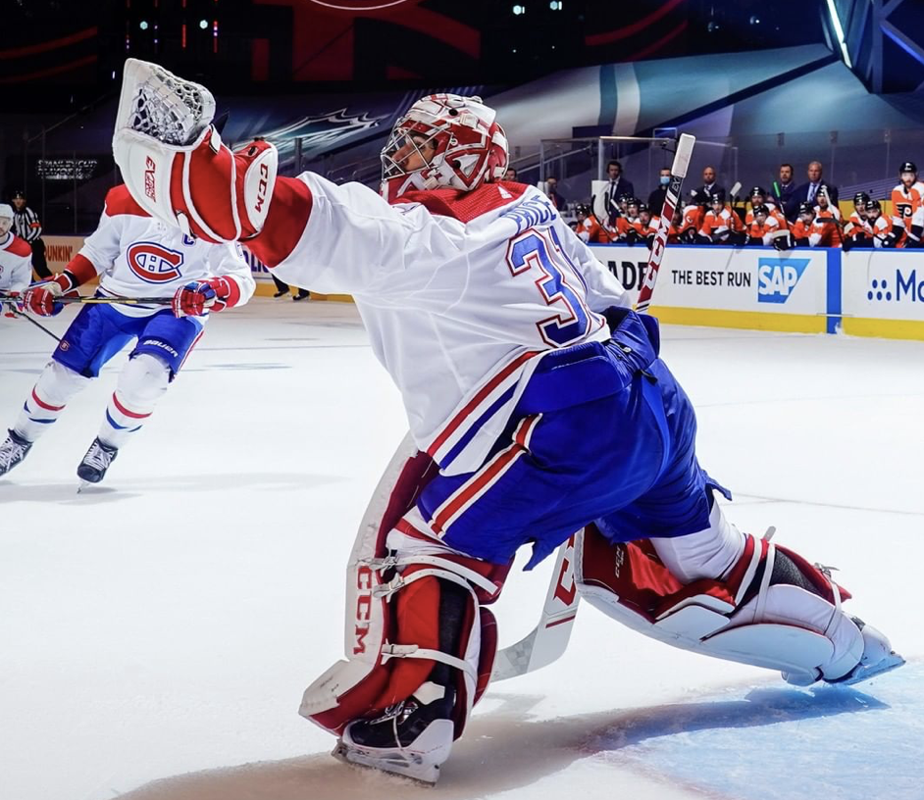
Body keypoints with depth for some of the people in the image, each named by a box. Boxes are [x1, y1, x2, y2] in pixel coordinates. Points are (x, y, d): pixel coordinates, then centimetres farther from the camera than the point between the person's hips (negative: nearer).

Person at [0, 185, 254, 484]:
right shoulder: (123, 202, -15)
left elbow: (242, 280, -24)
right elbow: (96, 253, 2)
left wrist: (212, 293, -44)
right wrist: (58, 285, -7)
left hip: (177, 308, -3)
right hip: (115, 300, 3)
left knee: (144, 376, -27)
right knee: (63, 374, 6)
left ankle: (106, 448, 1)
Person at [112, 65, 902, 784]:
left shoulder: (426, 235, -5)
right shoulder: (532, 211, 20)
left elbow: (327, 227, -19)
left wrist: (191, 161, -21)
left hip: (565, 418, -9)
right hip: (650, 398, 9)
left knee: (427, 540, -2)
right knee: (703, 551, 29)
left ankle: (405, 716, -17)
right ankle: (843, 640, 45)